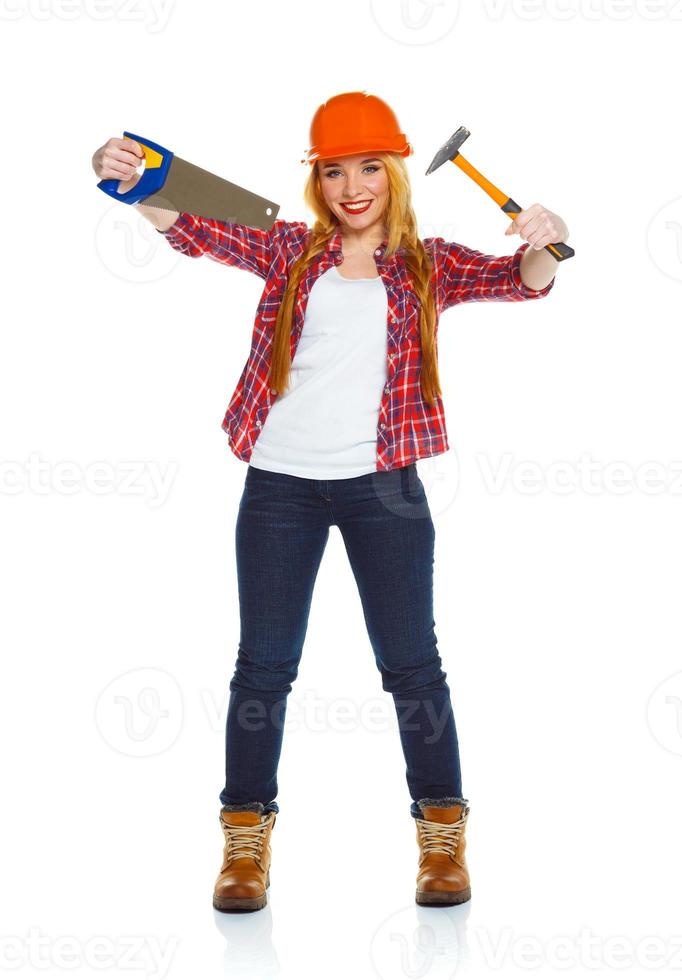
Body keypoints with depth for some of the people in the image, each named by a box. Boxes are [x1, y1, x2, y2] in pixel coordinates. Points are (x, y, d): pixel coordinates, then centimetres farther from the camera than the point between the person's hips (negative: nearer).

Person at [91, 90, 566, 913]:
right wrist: (134, 184, -23)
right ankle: (246, 840, 16)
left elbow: (523, 279, -7)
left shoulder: (428, 265, 6)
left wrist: (544, 245, -30)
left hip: (382, 485, -1)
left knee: (410, 663, 5)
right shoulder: (290, 250, 8)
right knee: (263, 664, 5)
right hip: (279, 483, 1)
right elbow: (195, 229, -4)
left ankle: (442, 837, 17)